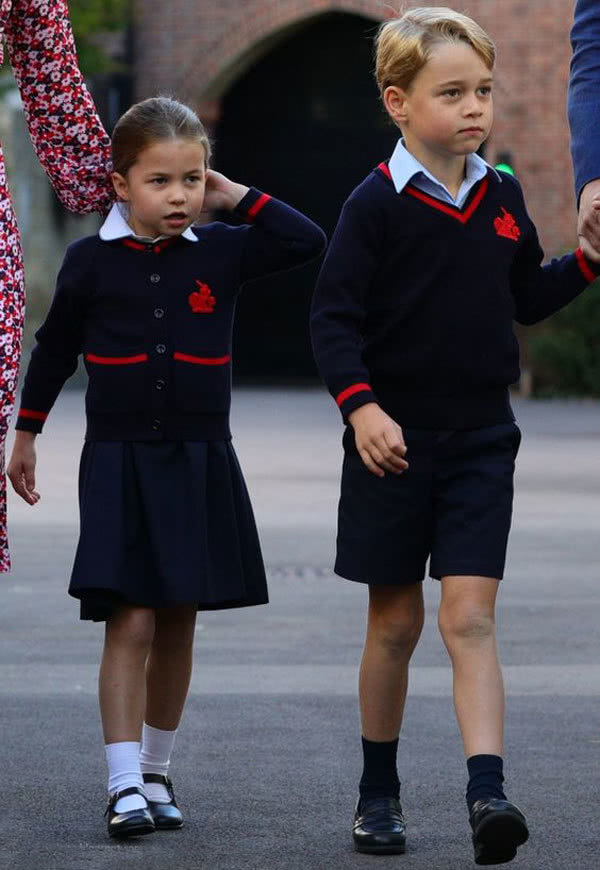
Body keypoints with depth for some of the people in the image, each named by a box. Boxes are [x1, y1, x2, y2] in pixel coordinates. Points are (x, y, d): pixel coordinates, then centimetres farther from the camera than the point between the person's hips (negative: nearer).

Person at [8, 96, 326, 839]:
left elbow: (308, 242, -2)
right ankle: (124, 785, -12)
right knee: (130, 623, -11)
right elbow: (54, 349, 11)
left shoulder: (221, 254, 2)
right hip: (119, 463, -2)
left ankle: (156, 772, 23)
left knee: (178, 626, 10)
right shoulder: (91, 262, -1)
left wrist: (237, 197, -2)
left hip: (199, 464, 2)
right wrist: (26, 434, 17)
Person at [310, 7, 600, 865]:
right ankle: (378, 792, 23)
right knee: (395, 618, 8)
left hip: (481, 439, 2)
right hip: (394, 439, -2)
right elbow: (333, 317, -10)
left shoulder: (502, 197, 7)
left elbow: (526, 298, 19)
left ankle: (487, 791, -18)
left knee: (470, 617, -8)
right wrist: (360, 405, -21)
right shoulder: (377, 203, -8)